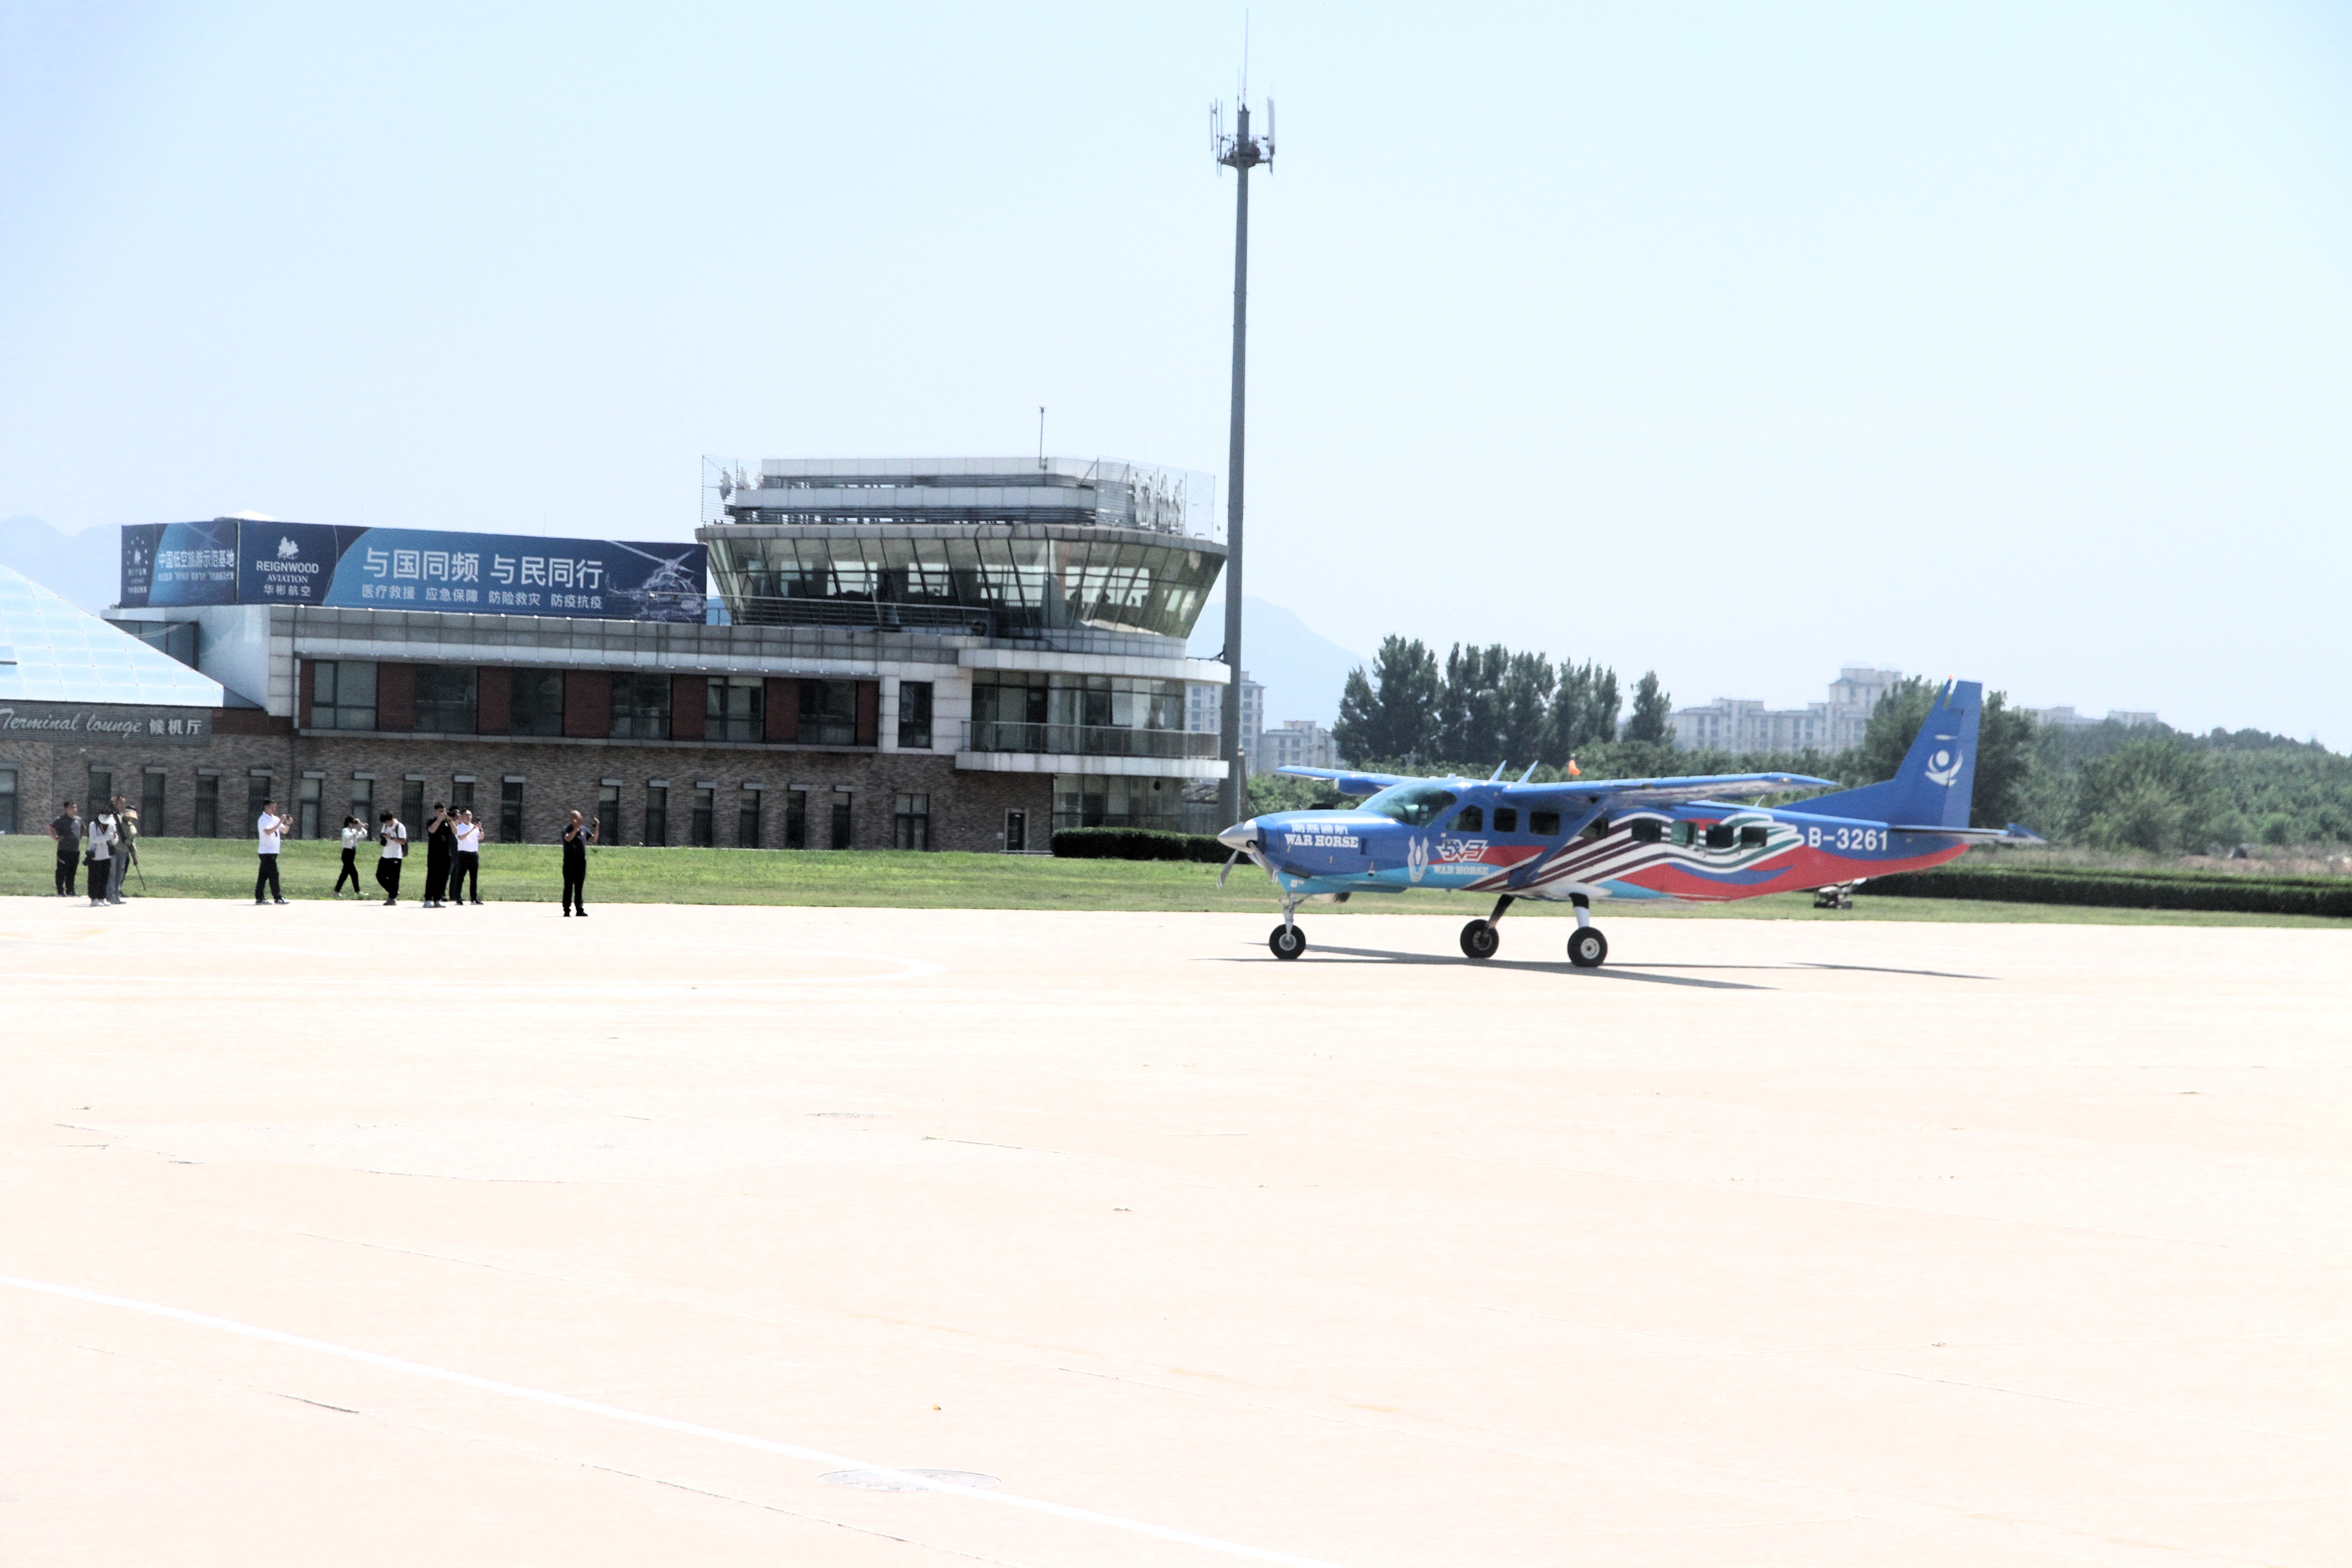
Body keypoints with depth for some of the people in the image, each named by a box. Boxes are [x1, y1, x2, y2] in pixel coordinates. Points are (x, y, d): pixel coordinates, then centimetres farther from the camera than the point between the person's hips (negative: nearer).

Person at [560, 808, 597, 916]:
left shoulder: (584, 829, 13)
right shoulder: (567, 829, -4)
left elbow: (594, 839, 13)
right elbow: (568, 838, -23)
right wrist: (576, 828, -27)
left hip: (581, 862, 5)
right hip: (569, 862, -5)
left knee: (580, 887, 6)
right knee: (568, 887, -2)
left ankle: (580, 909, 8)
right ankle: (567, 910, 1)